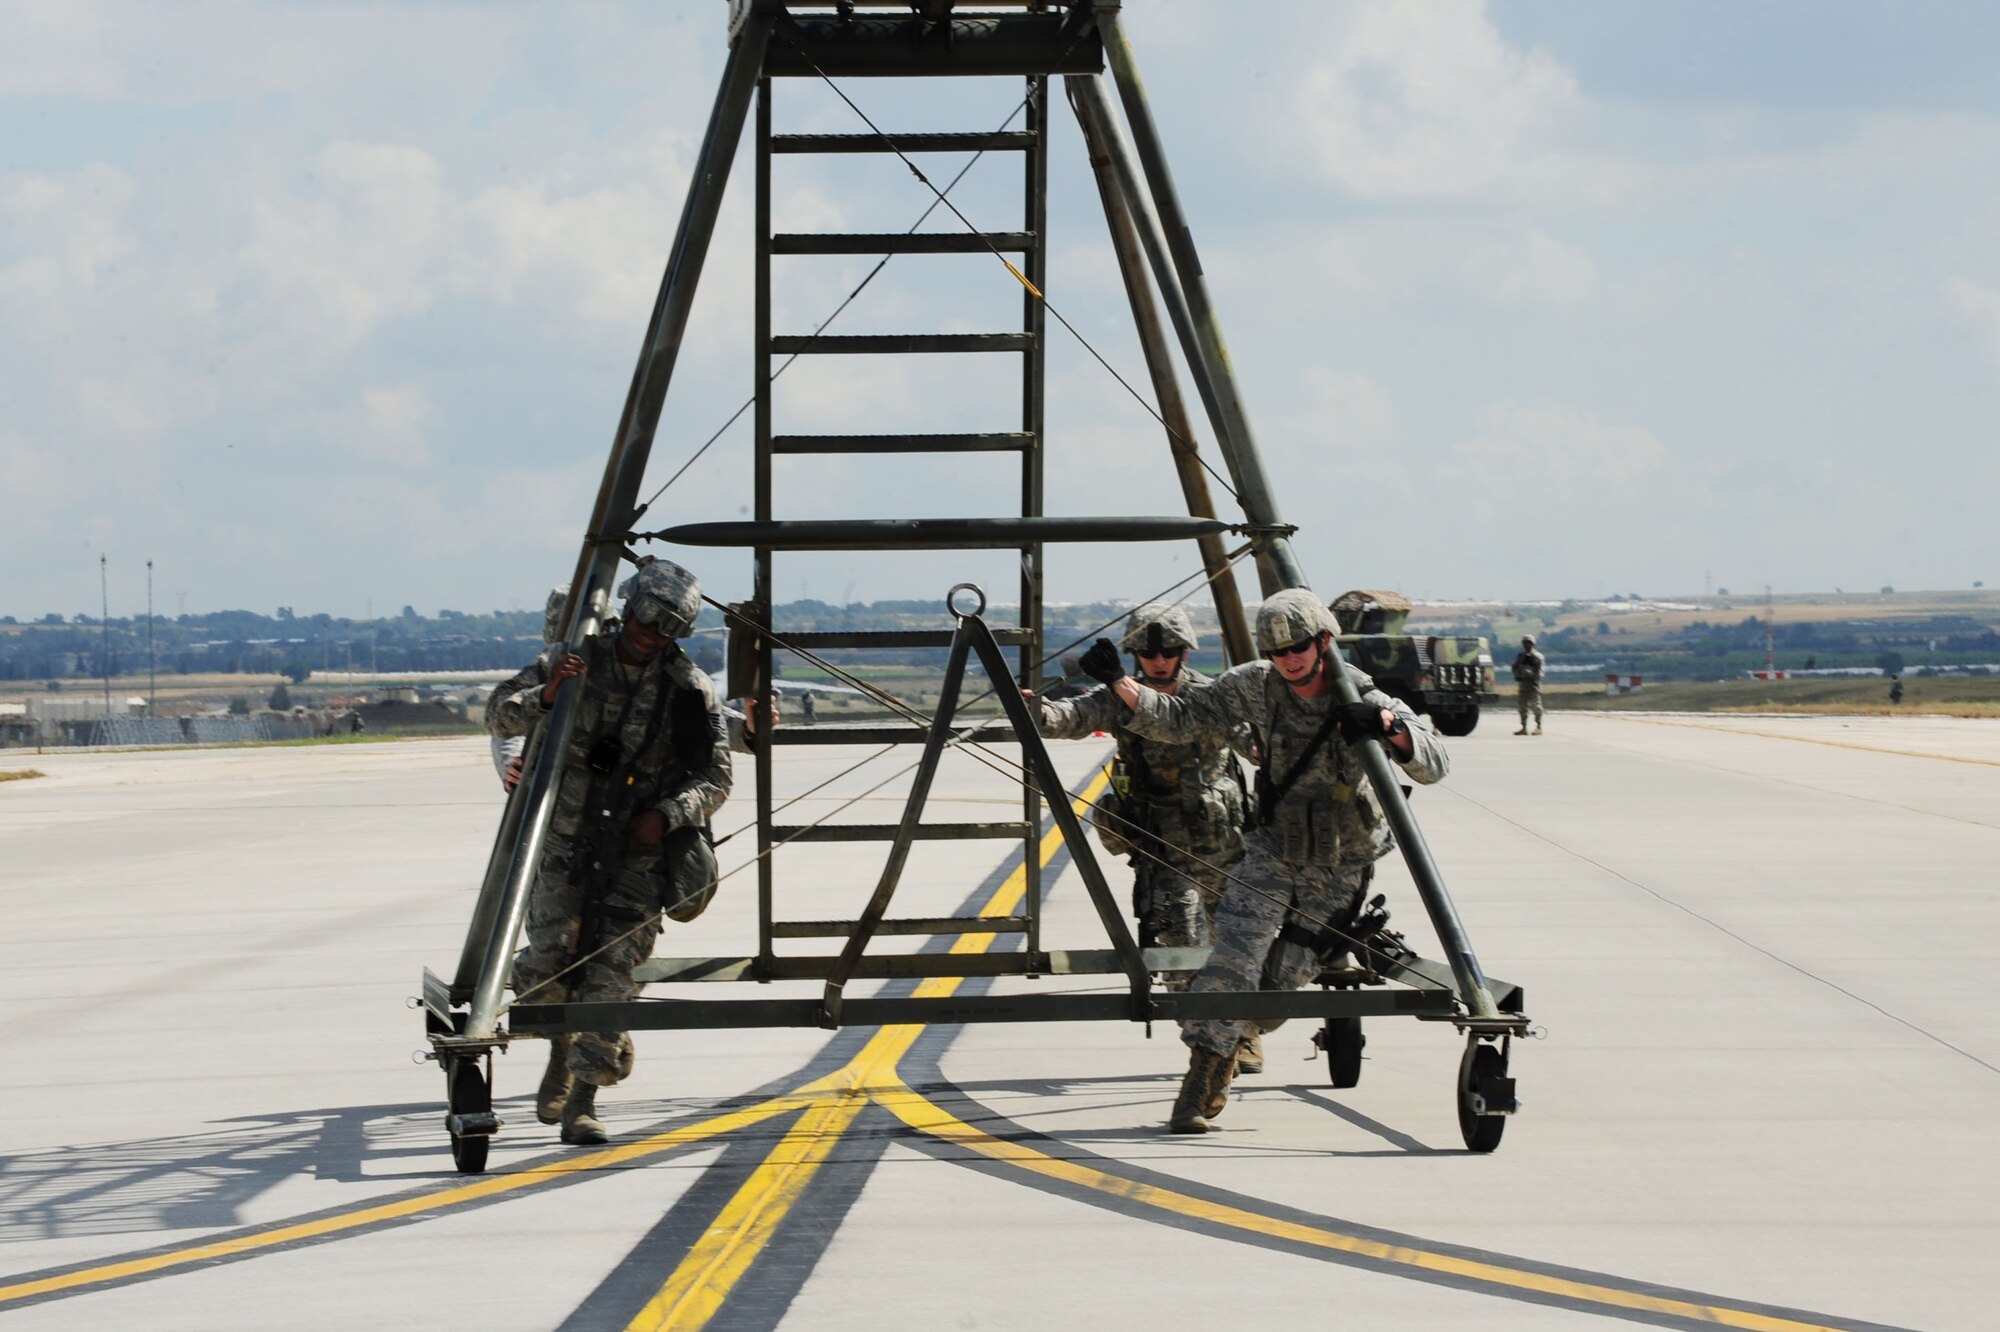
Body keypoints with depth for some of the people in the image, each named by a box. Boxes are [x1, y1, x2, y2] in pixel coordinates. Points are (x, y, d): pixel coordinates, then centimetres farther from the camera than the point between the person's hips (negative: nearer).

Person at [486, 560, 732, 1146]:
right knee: (547, 967, -8)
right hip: (566, 838, 1)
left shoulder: (690, 689, -3)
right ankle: (562, 1051, 24)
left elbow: (715, 778, 0)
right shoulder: (576, 659, -1)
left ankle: (582, 1103, -4)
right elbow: (499, 715, -2)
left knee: (610, 971, -8)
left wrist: (667, 814, -18)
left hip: (639, 848, -1)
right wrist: (545, 696, -22)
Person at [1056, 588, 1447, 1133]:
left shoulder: (1366, 701, -20)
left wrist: (1387, 726, -50)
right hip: (1274, 848, 1)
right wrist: (1118, 683, -17)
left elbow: (1433, 763, -30)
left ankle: (1226, 1049, 28)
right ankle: (1203, 1075, -15)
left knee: (1283, 978, 1)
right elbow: (1178, 721, -4)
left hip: (1340, 867, -1)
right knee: (1236, 954, -18)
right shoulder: (1255, 686, -11)